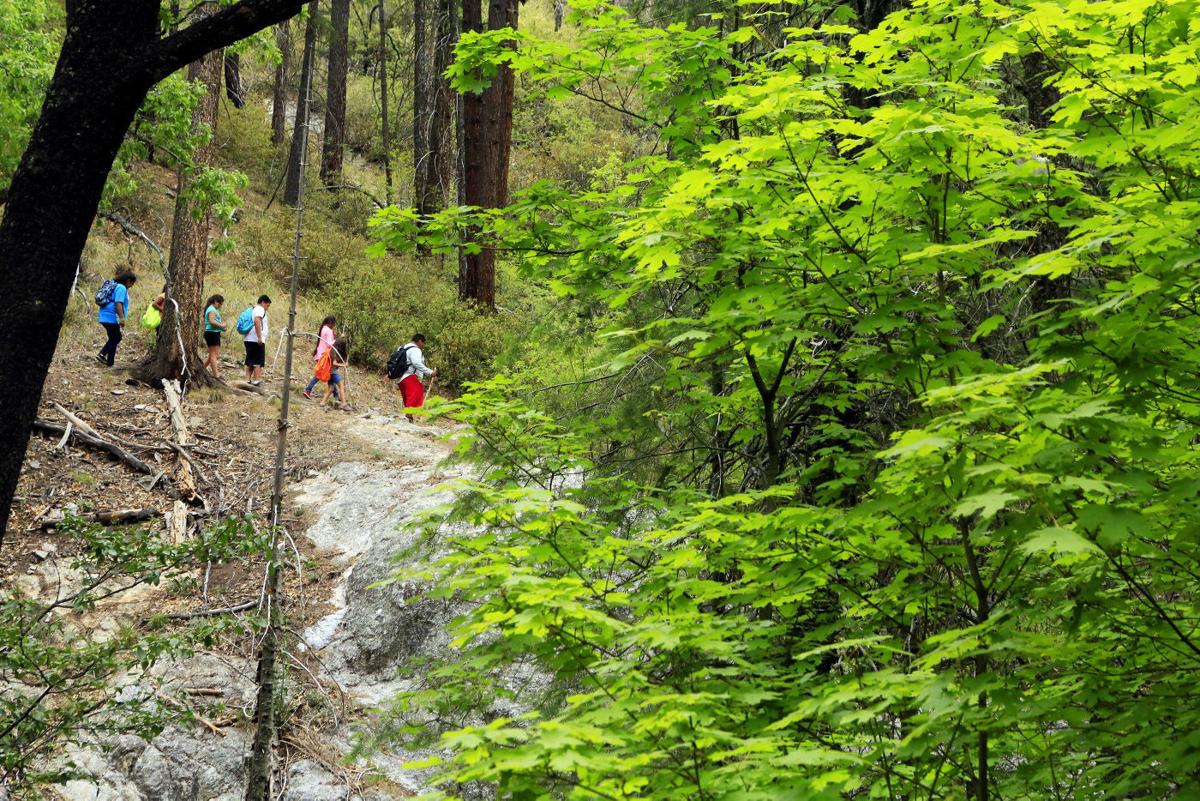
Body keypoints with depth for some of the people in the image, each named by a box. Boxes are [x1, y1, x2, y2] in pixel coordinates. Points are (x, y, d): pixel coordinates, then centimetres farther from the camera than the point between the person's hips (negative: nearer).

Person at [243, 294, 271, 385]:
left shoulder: (253, 310, 22)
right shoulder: (260, 309, -7)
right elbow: (257, 321, -23)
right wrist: (259, 337, -26)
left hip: (249, 339, 9)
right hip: (257, 340, -9)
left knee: (250, 361, 9)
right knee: (258, 361, -6)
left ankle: (247, 379, 5)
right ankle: (256, 380, -10)